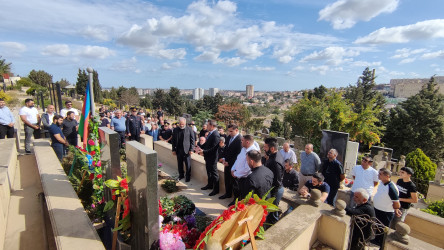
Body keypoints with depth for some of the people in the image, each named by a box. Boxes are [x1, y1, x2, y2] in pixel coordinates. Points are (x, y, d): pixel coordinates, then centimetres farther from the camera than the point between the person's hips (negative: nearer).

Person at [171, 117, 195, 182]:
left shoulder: (189, 129, -5)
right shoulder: (175, 130, 5)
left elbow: (192, 140, -4)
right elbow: (173, 140, 8)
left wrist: (191, 149, -9)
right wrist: (173, 150, 3)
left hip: (186, 150, -3)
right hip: (178, 150, 3)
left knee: (188, 164, 4)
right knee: (179, 164, 13)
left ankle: (188, 176, 19)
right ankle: (181, 175, 29)